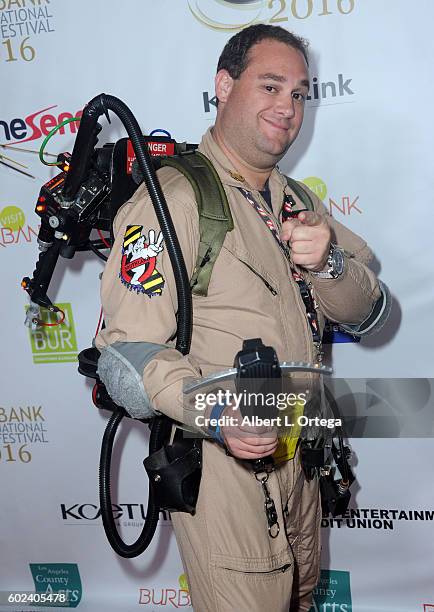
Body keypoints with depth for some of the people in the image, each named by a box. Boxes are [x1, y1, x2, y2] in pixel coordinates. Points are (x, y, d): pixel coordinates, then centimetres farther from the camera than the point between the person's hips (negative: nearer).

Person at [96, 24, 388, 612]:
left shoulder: (295, 202, 12)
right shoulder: (173, 198, -17)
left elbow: (363, 312, 6)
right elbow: (128, 350, -22)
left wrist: (327, 263, -16)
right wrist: (213, 411, -39)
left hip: (300, 456, 8)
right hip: (221, 463, -8)